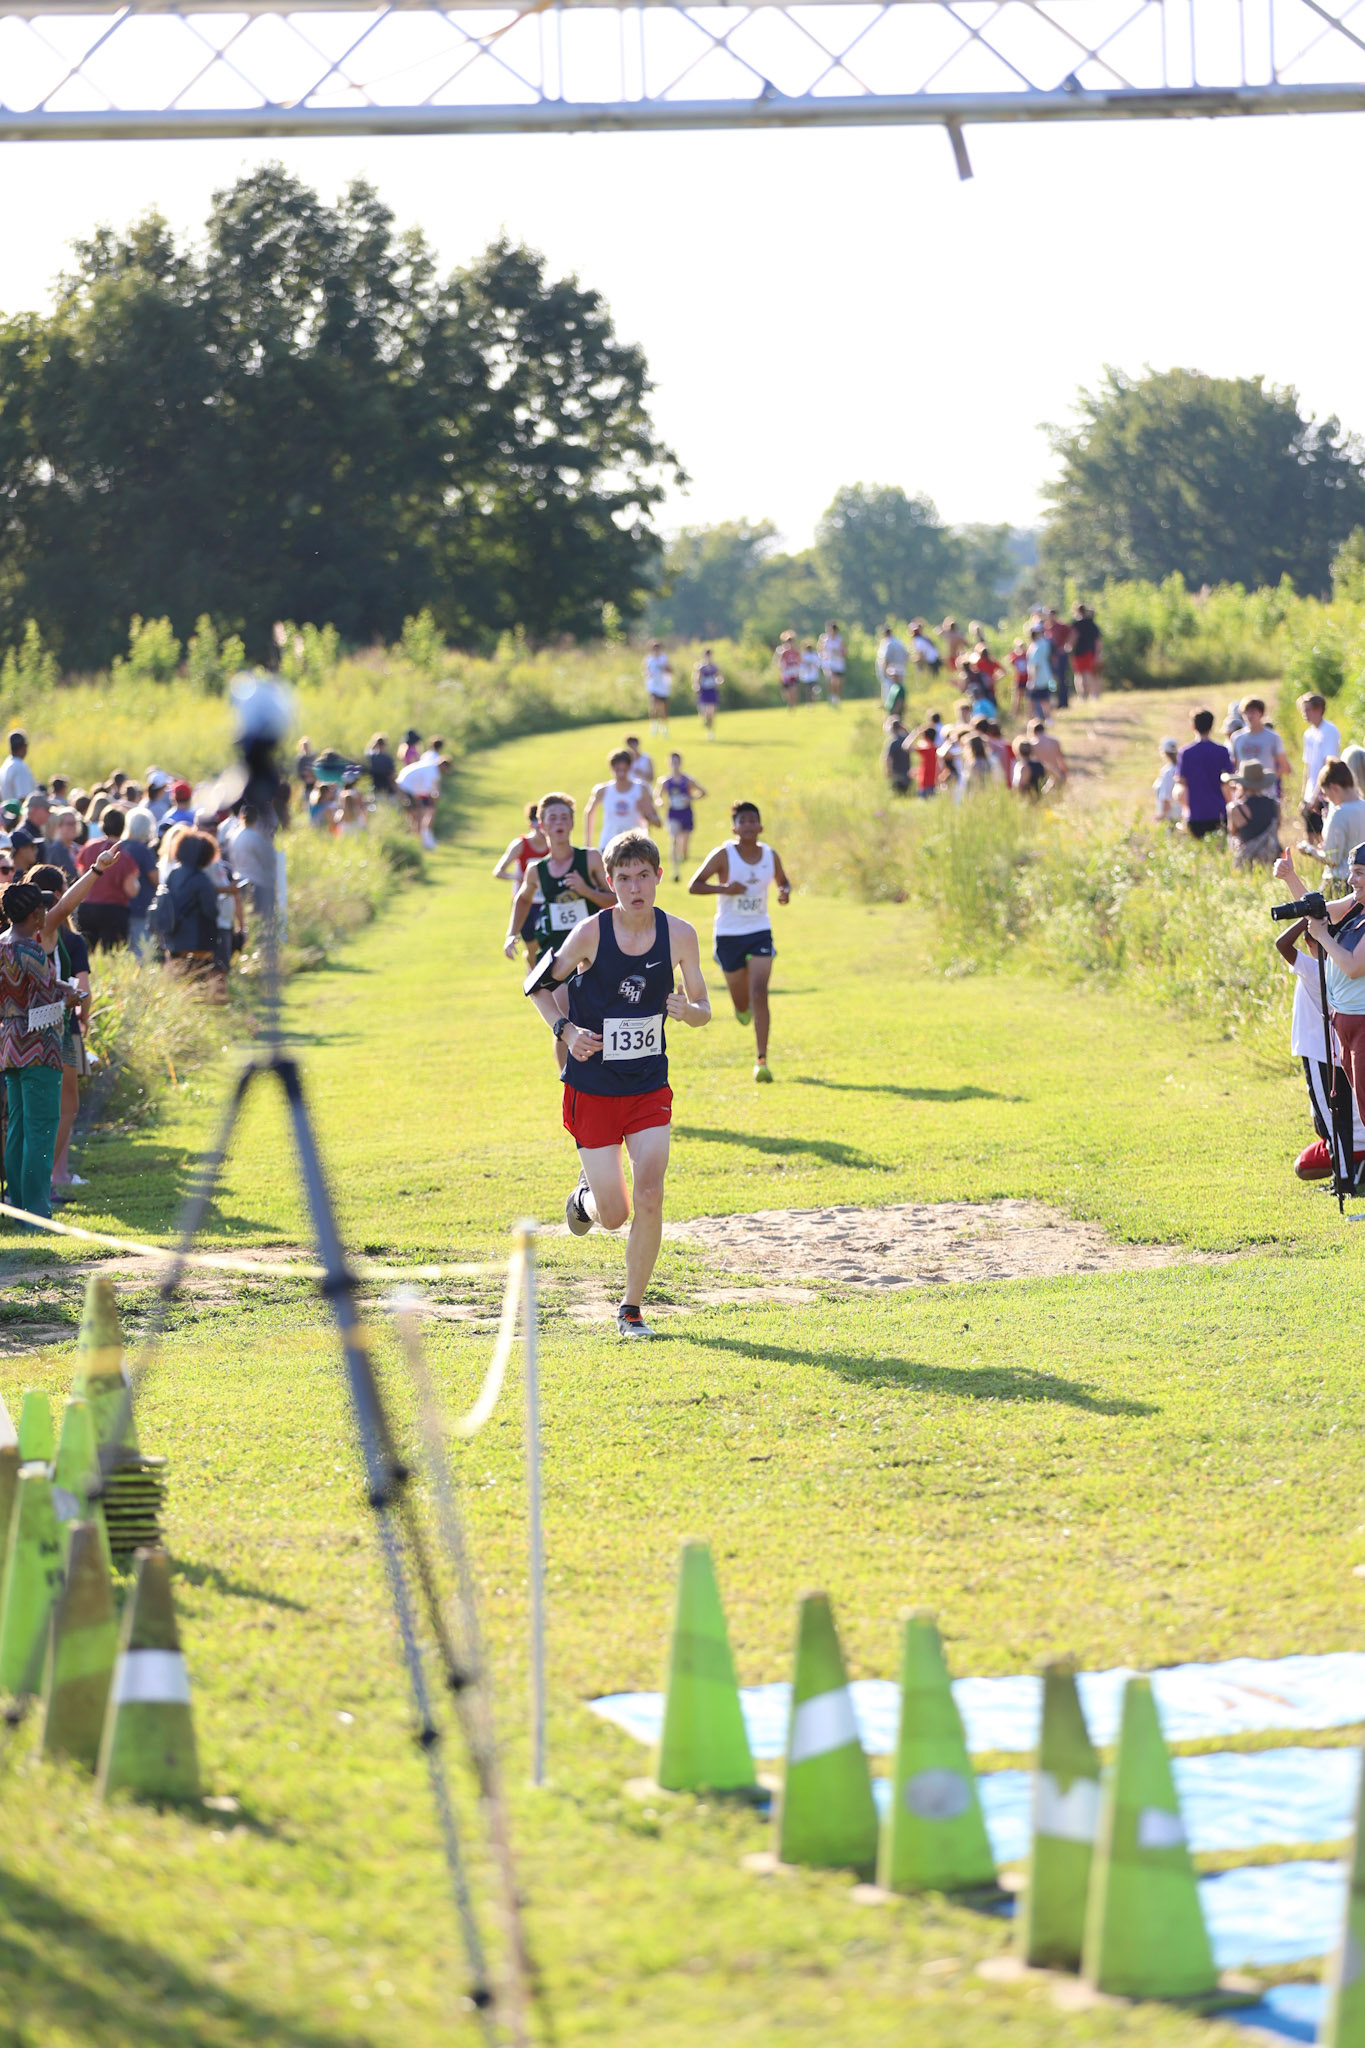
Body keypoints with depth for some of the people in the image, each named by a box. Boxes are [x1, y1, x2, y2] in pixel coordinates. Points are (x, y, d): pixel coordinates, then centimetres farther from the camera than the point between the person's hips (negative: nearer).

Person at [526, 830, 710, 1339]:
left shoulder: (679, 935, -5)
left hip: (650, 1087, 2)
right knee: (613, 1216, 1)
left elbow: (703, 1011, 6)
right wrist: (565, 1029, -13)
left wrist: (687, 1010, -18)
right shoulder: (592, 933, -12)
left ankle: (633, 1308, 3)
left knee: (650, 1198, -14)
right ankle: (587, 1192, 39)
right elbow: (539, 983, 3)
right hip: (592, 1087, -2)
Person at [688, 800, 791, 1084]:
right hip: (728, 935, -1)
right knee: (742, 1003, 9)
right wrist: (723, 888, -28)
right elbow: (693, 886, -12)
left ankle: (761, 1059, -14)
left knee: (759, 994, -15)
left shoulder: (771, 857, -2)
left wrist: (785, 892, -8)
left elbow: (783, 882, 17)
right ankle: (743, 1008, 51)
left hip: (760, 933, 1)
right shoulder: (724, 855, -12)